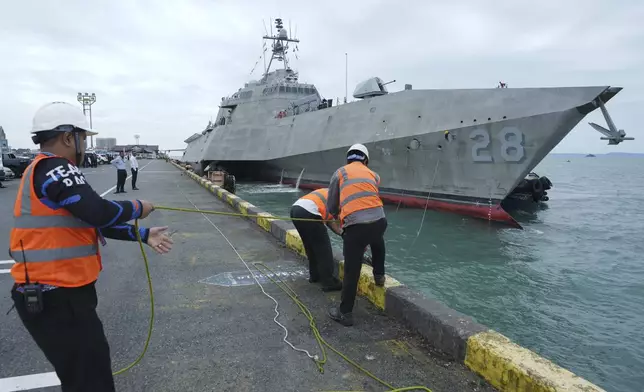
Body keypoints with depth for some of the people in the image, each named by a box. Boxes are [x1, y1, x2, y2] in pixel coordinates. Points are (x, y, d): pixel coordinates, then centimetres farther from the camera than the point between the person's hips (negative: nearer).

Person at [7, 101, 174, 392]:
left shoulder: (51, 173, 15)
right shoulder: (52, 169, -18)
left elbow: (95, 223, 15)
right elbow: (100, 213, -27)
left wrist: (144, 235, 12)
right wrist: (137, 207, -8)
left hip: (60, 292, 10)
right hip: (55, 299, -10)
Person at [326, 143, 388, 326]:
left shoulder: (340, 173, 13)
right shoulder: (374, 175, 20)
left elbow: (331, 206, 16)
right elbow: (371, 197, 18)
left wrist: (339, 216, 36)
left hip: (355, 226, -3)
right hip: (379, 221, 3)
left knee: (351, 271, 7)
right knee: (377, 242, 40)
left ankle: (345, 313, 19)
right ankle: (379, 275, 49)